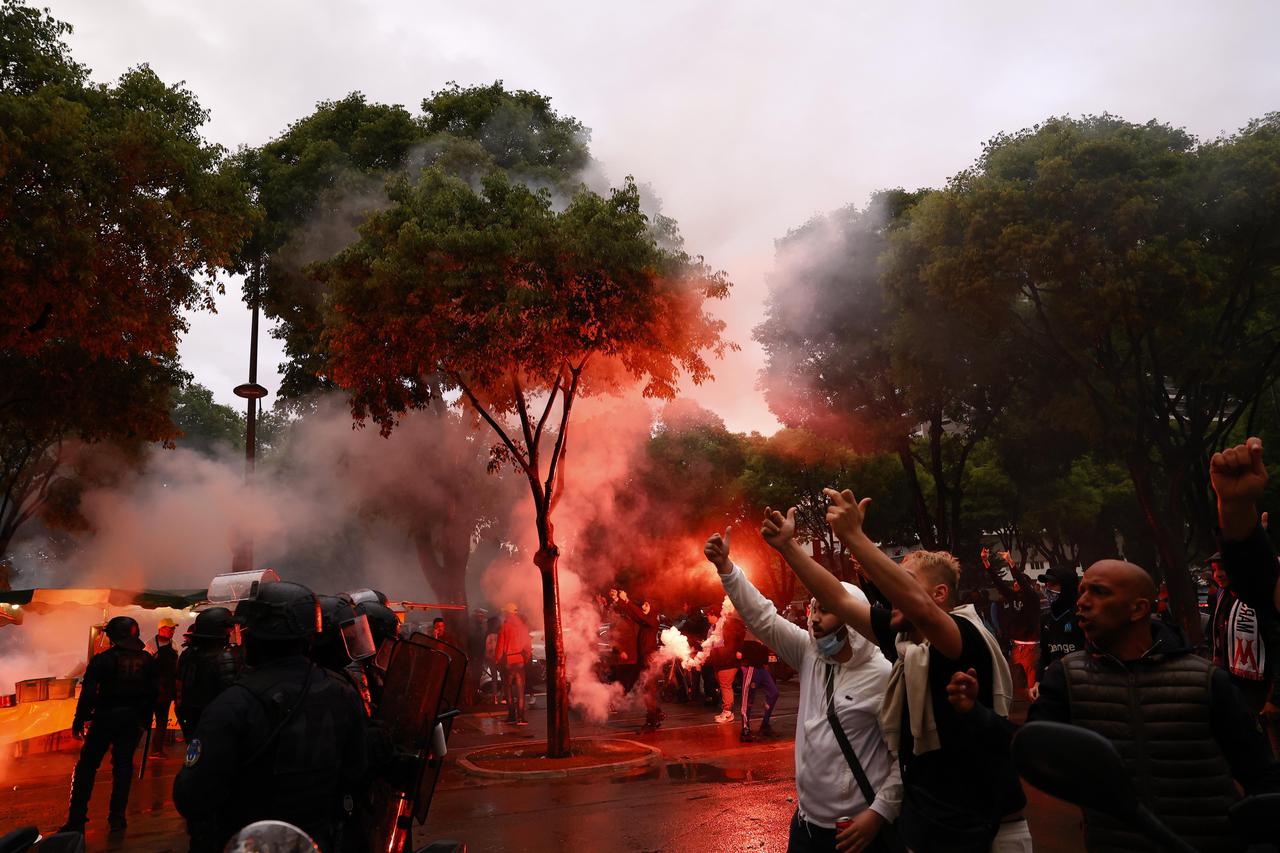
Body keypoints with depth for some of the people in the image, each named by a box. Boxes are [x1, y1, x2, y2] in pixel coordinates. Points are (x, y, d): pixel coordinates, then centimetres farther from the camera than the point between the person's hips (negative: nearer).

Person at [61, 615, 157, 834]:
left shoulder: (103, 659, -12)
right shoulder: (147, 660, 2)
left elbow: (88, 693, -13)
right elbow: (152, 693, 7)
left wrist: (79, 721, -4)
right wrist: (145, 721, 14)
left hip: (105, 718, -3)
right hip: (132, 721, 3)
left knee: (86, 767, 8)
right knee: (123, 765, 10)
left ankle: (76, 820, 9)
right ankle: (117, 817, 12)